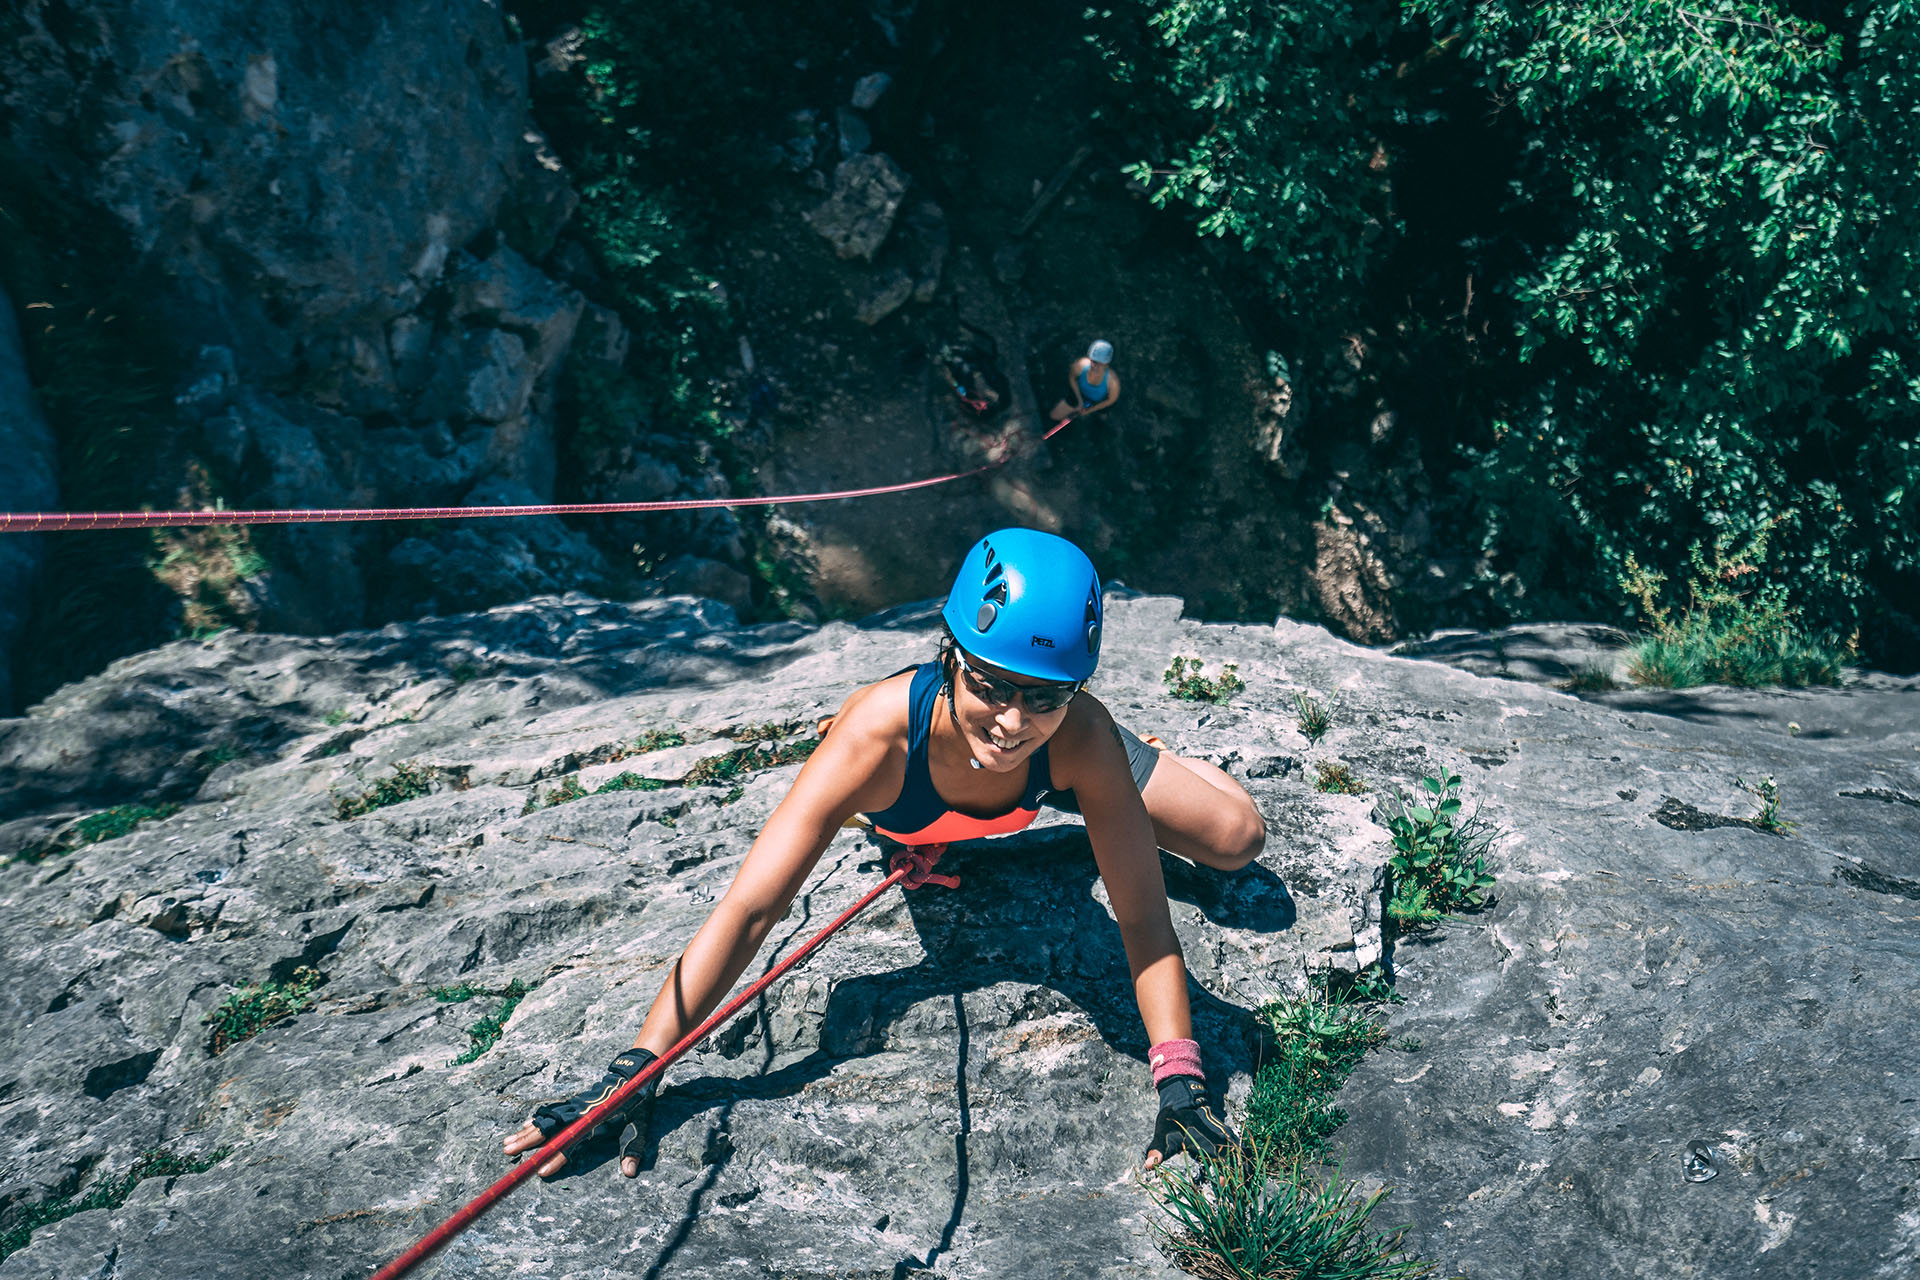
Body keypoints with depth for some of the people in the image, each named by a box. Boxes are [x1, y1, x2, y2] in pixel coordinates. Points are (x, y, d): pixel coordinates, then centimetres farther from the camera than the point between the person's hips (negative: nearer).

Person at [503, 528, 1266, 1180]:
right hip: (912, 817, 0)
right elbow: (750, 908, -48)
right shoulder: (881, 733, -49)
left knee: (1236, 838, 2)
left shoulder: (1081, 735, -45)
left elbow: (1143, 916, -38)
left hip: (1054, 772, 0)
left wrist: (1179, 1078, -48)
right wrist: (633, 1072, -52)